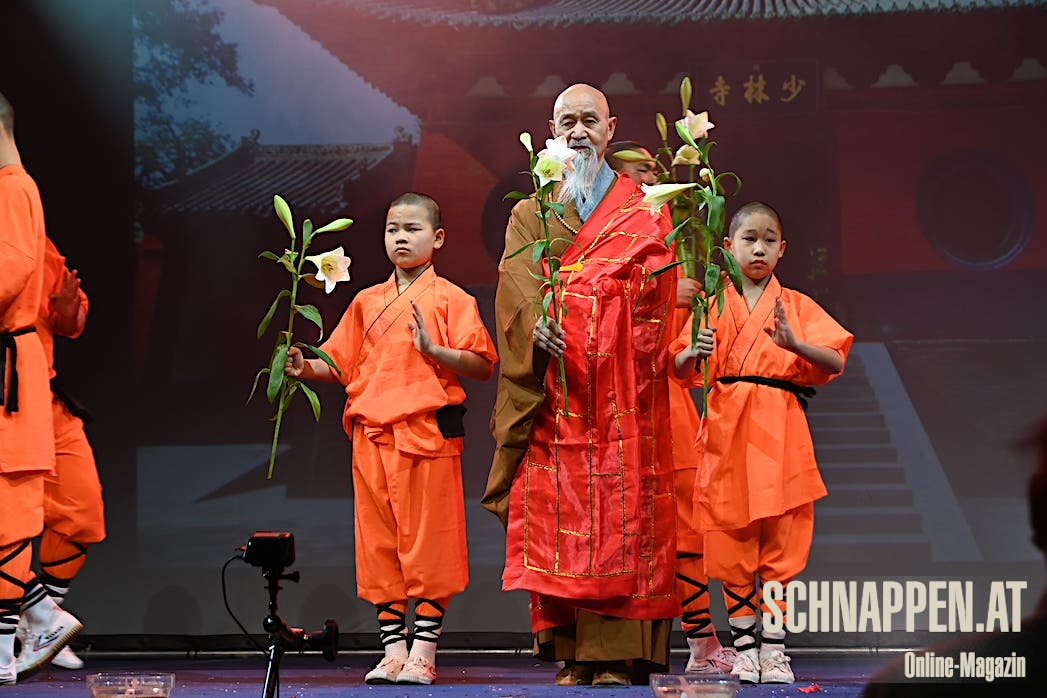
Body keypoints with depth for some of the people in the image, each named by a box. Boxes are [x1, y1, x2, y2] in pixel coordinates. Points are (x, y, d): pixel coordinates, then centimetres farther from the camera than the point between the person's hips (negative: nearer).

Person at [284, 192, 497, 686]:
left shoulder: (449, 299, 1)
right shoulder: (366, 302, 15)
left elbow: (483, 366, -6)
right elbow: (340, 363, 17)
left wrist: (433, 349, -18)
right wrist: (306, 367, -1)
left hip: (427, 435, -5)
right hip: (372, 436, 5)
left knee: (427, 545, -3)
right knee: (379, 546, 5)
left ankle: (423, 653, 2)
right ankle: (392, 650, 12)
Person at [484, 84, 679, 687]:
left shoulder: (642, 208, 13)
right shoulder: (531, 213, 18)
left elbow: (652, 286, 0)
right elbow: (517, 287, 1)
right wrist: (536, 322, -18)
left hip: (621, 392, -2)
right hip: (554, 388, 2)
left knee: (622, 508, -8)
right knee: (555, 518, -5)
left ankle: (618, 654, -9)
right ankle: (573, 653, -2)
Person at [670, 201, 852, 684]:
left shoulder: (796, 306, 8)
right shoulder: (712, 305, 10)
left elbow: (835, 362, -4)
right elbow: (678, 369, 7)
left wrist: (793, 344, -21)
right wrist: (694, 352, -16)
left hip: (780, 432, 0)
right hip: (726, 431, 1)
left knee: (780, 542, -1)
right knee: (731, 543, 1)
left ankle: (774, 648, 5)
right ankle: (743, 648, 8)